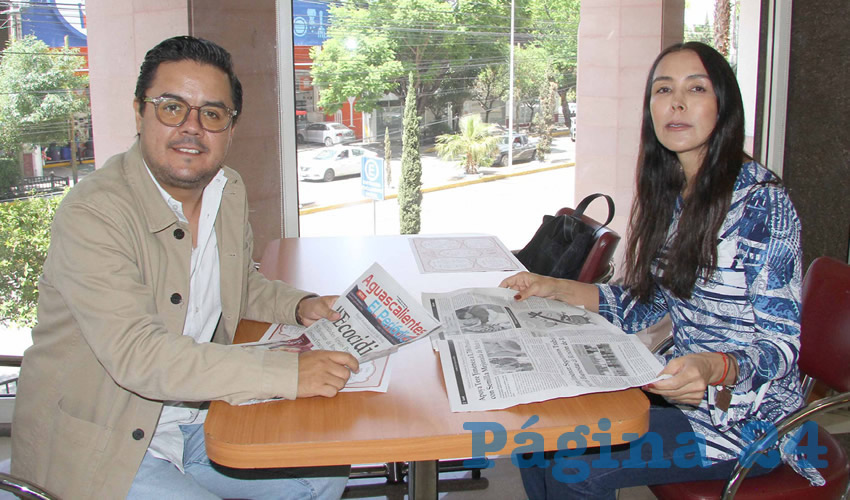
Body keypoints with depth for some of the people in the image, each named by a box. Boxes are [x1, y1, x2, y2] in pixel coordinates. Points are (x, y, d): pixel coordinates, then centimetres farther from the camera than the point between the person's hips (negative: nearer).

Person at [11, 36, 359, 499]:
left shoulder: (230, 190, 2)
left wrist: (299, 305, -3)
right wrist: (287, 374, -37)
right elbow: (137, 355, -33)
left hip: (196, 422, 8)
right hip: (97, 449, -7)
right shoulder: (92, 213, -24)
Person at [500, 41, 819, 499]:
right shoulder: (668, 196, 5)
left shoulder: (762, 203, -18)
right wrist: (554, 288, 3)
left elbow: (781, 344, -18)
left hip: (746, 419, -7)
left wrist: (714, 369, -38)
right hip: (682, 389, 7)